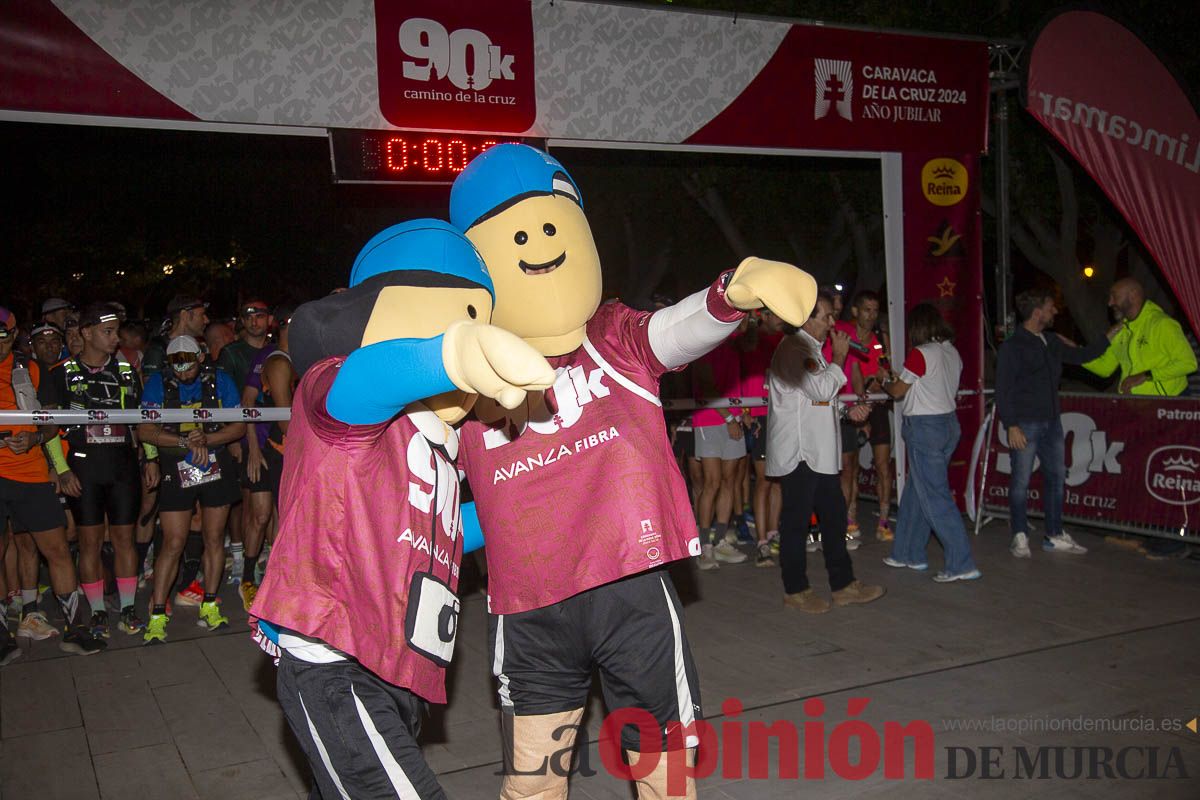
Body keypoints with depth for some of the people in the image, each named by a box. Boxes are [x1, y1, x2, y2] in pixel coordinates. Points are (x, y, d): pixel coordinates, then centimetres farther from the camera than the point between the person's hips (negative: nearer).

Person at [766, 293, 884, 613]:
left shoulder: (813, 349, 19)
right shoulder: (793, 347, -12)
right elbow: (821, 388, -22)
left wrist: (849, 411, 12)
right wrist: (839, 357, -8)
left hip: (820, 452, 10)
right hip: (798, 452, -10)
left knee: (833, 516, 12)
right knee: (796, 520, -1)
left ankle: (843, 585, 21)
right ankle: (795, 590, 9)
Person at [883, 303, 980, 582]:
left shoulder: (920, 353, -15)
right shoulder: (953, 353, 8)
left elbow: (898, 391, -5)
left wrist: (883, 383, 17)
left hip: (925, 427, -8)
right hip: (949, 423, 8)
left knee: (935, 496, -4)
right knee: (916, 491, 18)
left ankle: (962, 564, -5)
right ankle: (909, 553, 27)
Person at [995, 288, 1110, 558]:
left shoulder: (1051, 343, 12)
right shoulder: (1013, 347, -10)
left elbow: (1080, 356, 26)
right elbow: (1003, 390, -12)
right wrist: (1011, 426, -18)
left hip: (1051, 422, 8)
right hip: (1026, 425, -8)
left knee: (1056, 477, 11)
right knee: (1021, 482, -2)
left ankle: (1054, 536, 21)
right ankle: (1020, 537, 9)